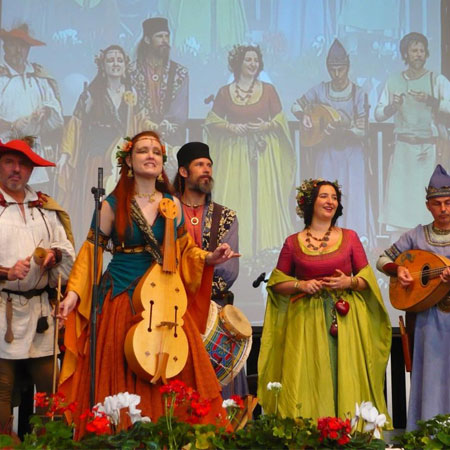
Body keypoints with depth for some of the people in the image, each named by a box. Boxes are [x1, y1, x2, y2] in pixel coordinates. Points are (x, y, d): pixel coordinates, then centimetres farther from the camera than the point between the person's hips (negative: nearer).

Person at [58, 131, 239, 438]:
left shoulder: (172, 204, 7)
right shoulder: (113, 204, 0)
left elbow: (184, 250, 16)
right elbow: (91, 251, 3)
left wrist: (208, 258, -3)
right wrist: (74, 292, -7)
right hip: (122, 297, -2)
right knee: (120, 377, -1)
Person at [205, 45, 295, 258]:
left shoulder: (268, 90, 5)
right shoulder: (225, 92, 5)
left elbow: (280, 120, 6)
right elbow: (212, 120, 6)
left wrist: (267, 125, -12)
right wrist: (230, 127, -11)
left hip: (263, 152, 0)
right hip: (234, 152, 0)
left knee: (264, 195, -3)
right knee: (234, 195, -3)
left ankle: (265, 243, 3)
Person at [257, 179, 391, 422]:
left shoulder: (350, 237, 8)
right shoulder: (293, 242, 6)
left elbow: (367, 278, 9)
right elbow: (277, 283, 9)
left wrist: (349, 282, -10)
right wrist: (301, 285, -8)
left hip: (346, 319, 1)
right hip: (306, 322, 0)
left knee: (345, 378, -4)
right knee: (307, 380, -4)